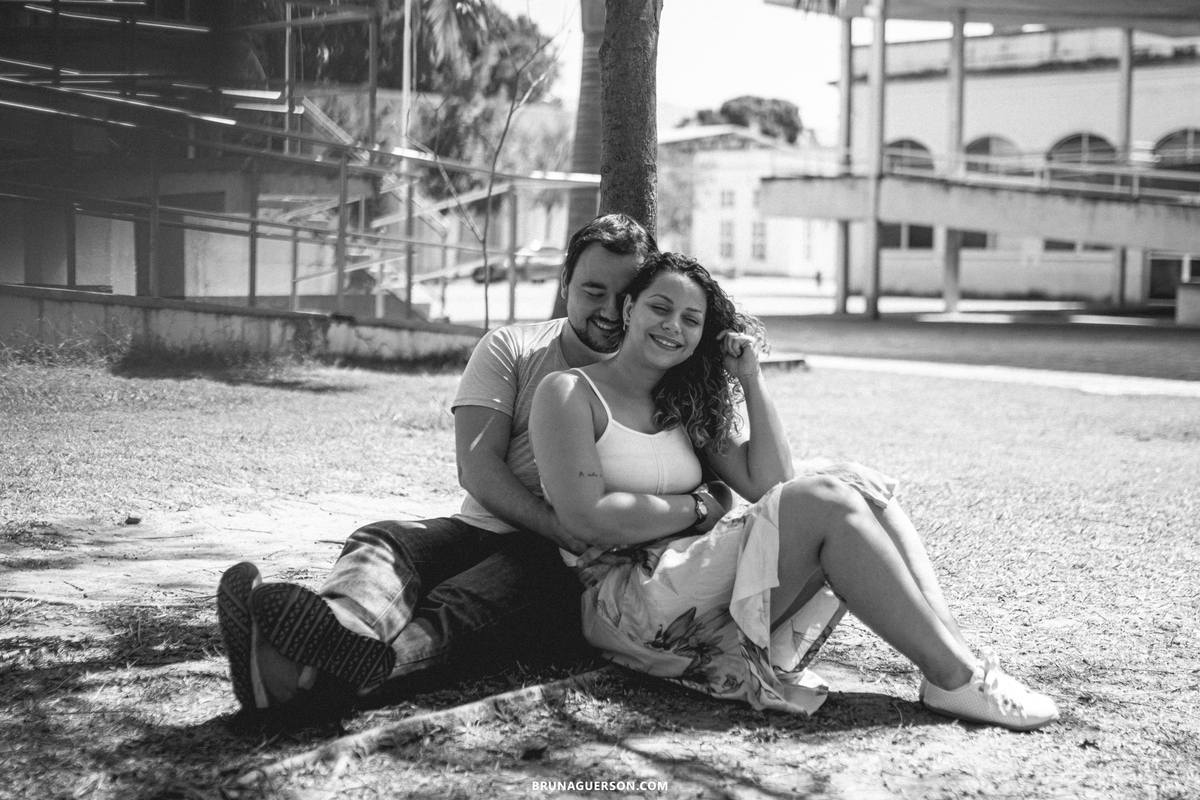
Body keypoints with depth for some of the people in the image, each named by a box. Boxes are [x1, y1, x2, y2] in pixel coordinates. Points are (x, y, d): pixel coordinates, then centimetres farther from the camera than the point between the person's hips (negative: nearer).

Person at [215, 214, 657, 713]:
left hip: (571, 565, -3)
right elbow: (478, 469, -2)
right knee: (381, 542, -27)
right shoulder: (510, 349, 12)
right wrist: (570, 531, -17)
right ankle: (340, 625, -64)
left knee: (456, 606, -33)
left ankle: (313, 671, -62)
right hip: (485, 529, 3)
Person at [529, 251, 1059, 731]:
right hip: (632, 598, -8)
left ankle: (954, 651, -21)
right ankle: (956, 678, -23)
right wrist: (695, 507, -7)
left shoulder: (684, 404, 20)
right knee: (823, 501, -23)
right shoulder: (570, 393, -1)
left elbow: (767, 484, 7)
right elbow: (586, 519, -14)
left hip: (695, 582, 8)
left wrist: (751, 380, 3)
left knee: (853, 484, -9)